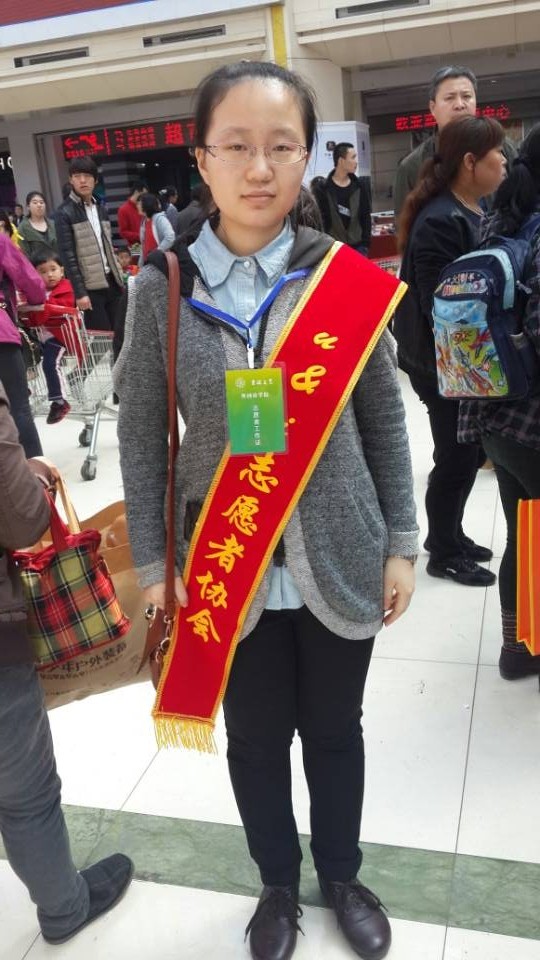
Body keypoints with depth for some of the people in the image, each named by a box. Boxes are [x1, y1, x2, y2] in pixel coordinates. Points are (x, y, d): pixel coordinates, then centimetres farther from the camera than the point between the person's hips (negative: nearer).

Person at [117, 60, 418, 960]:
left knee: (335, 729, 20)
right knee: (255, 737, 19)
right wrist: (152, 560, -1)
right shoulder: (162, 289, -7)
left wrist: (400, 543, 0)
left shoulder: (345, 273, -7)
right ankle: (278, 882, 47)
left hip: (339, 562, 0)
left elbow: (384, 418, 0)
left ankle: (342, 875, 47)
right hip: (228, 570, 0)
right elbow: (141, 436, -1)